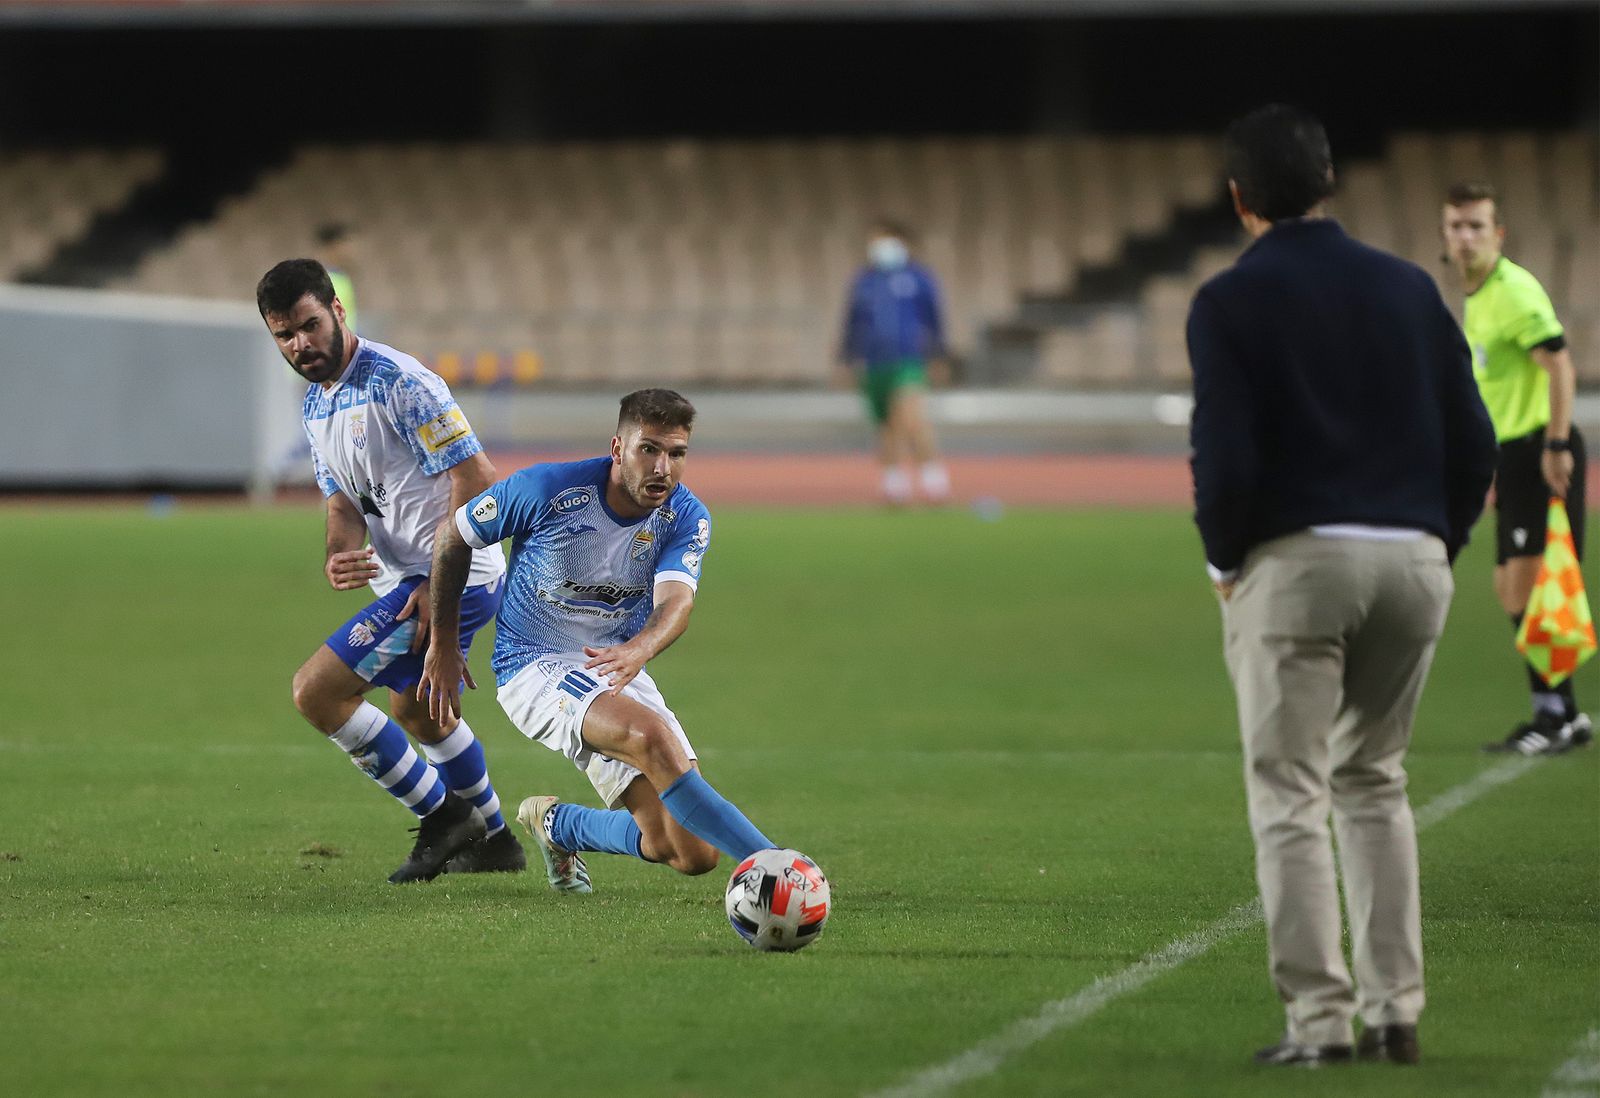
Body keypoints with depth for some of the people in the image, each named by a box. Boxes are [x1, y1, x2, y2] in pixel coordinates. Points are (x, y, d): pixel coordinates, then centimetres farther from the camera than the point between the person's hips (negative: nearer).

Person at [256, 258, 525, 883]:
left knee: (316, 690, -15)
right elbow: (345, 505, 9)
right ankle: (493, 840, 48)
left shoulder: (399, 382, -18)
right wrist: (338, 559, -15)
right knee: (417, 711, 31)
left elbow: (475, 478, -21)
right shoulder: (316, 407, 10)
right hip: (404, 576, 10)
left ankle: (441, 814, -4)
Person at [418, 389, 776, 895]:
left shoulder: (687, 519, -9)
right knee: (651, 734, -37)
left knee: (694, 855, -4)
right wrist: (443, 644, 3)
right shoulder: (547, 489, -17)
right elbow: (454, 536, -2)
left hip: (616, 668, 5)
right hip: (534, 666, -5)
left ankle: (557, 824, 24)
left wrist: (638, 650, -50)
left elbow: (675, 601, -27)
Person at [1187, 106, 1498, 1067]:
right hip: (1413, 561, 4)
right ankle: (1396, 1009, 11)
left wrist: (1225, 558, 4)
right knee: (1376, 783, 17)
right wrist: (1440, 544, 16)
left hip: (1295, 558, -4)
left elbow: (1224, 456, -11)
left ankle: (1320, 1018, -5)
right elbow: (1473, 440, 7)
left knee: (1292, 798, 1)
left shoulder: (1231, 302, -4)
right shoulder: (1409, 290, 10)